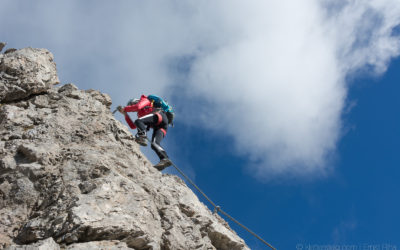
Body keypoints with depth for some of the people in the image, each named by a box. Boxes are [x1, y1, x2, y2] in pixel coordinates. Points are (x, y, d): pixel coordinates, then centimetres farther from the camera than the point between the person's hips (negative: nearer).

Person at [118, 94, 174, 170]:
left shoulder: (144, 100, 19)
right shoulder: (140, 114, 40)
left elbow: (137, 106, -4)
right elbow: (133, 126, 35)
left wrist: (125, 109, 8)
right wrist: (126, 115, 34)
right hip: (161, 127, 8)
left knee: (138, 121, -19)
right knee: (154, 144, -12)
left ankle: (142, 136, -40)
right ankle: (165, 159, -31)